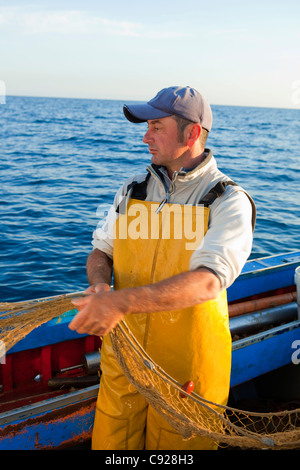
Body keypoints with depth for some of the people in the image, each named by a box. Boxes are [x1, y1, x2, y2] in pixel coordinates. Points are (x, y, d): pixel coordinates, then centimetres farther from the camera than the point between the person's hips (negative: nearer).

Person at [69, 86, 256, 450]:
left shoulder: (229, 201, -13)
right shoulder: (133, 188, 5)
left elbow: (208, 282, -26)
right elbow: (101, 251, 10)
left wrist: (121, 301, -36)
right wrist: (100, 284, -14)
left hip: (188, 362, -4)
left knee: (178, 444, 16)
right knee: (109, 440, 18)